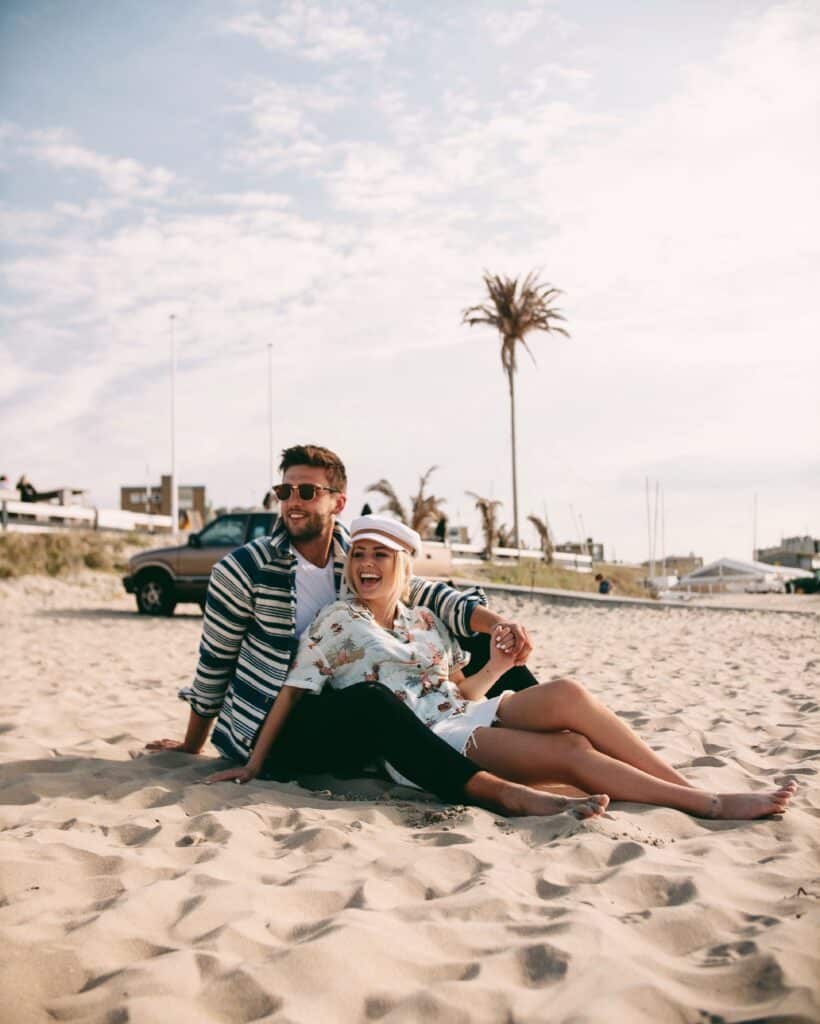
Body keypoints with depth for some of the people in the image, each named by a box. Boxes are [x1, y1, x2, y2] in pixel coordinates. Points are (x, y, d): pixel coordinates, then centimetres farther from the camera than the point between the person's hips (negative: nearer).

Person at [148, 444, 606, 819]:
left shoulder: (356, 562, 5)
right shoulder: (244, 570, -8)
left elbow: (428, 595, -2)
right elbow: (215, 663, 0)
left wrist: (497, 622, -21)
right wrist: (192, 745, 9)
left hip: (334, 724, 6)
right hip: (264, 732, -6)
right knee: (371, 702, -40)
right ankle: (505, 794, -49)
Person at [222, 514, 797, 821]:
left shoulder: (426, 622, 18)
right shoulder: (335, 623, 2)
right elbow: (292, 694, -1)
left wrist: (495, 667, 0)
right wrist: (253, 767, -6)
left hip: (466, 716, 6)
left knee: (567, 694, -24)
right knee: (572, 750, -24)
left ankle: (685, 783, -18)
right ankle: (710, 804, -20)